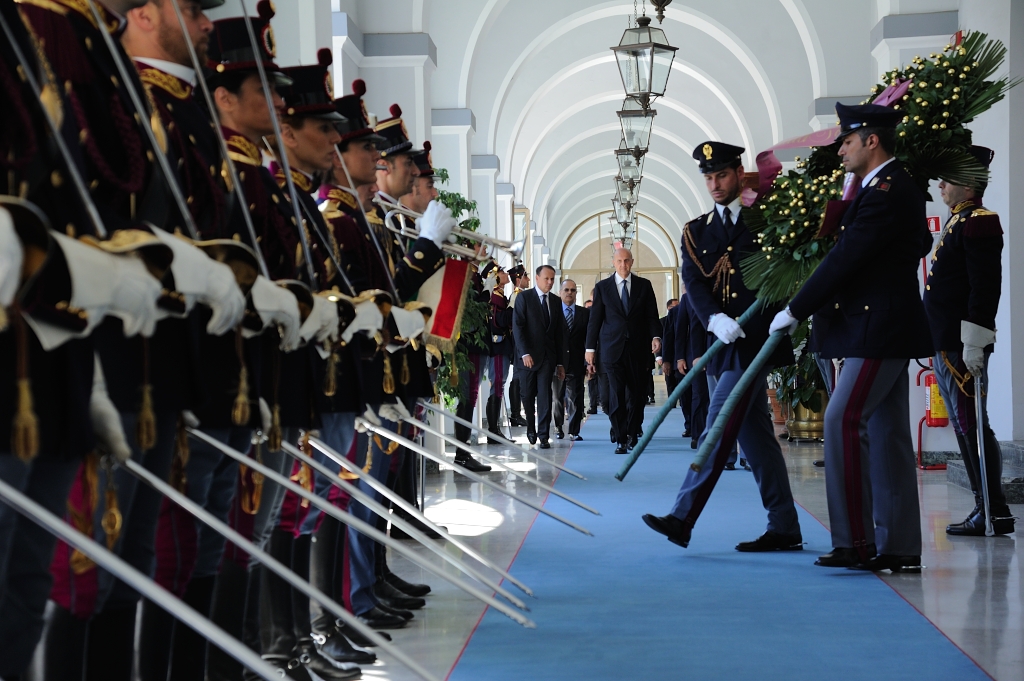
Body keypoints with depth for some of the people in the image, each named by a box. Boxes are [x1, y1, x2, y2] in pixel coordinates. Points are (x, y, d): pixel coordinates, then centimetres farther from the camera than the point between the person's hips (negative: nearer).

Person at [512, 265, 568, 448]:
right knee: (528, 396, 6)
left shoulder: (556, 301, 10)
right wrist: (525, 353, -18)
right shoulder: (524, 297, -3)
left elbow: (560, 333, 10)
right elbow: (517, 327, -9)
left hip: (548, 356, 2)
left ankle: (543, 435, -2)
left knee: (545, 396, -6)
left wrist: (561, 362, 6)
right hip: (527, 355, -2)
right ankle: (531, 429, 27)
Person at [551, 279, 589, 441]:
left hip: (576, 363, 0)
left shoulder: (585, 313, 8)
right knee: (558, 397, 9)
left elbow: (589, 338, 5)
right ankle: (558, 427, 25)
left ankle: (574, 431, 2)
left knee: (575, 398, -3)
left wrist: (589, 361, -3)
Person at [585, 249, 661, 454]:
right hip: (612, 348, -1)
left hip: (638, 348, 1)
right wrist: (590, 347, 4)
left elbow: (652, 315, 6)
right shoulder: (602, 287, 7)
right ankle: (620, 439, -2)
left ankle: (632, 435, 18)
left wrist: (655, 336, -10)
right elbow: (595, 319, 7)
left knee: (636, 393, 4)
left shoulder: (644, 285, 8)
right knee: (616, 394, -6)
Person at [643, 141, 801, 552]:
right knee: (754, 434, 8)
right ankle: (784, 529, 14)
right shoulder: (695, 232, 13)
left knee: (719, 429, -11)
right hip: (722, 346, 5)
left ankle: (682, 520, -12)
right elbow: (693, 284, 0)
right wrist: (715, 320, -19)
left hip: (757, 342, -5)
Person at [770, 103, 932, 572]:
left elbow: (844, 259, -19)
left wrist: (795, 312, -14)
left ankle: (855, 540, -11)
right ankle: (898, 547, 12)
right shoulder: (894, 187, 17)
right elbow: (919, 244, 29)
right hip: (884, 328, 11)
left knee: (844, 420, -14)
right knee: (886, 432, 9)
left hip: (880, 329, -11)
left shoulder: (885, 191, -15)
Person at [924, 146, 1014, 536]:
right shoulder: (957, 222, 19)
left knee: (971, 426, -6)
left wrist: (974, 343, -22)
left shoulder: (978, 222, -11)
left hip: (963, 347, -10)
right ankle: (988, 509, 18)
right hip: (946, 345, 10)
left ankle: (994, 514, 0)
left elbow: (986, 287, -19)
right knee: (967, 427, 12)